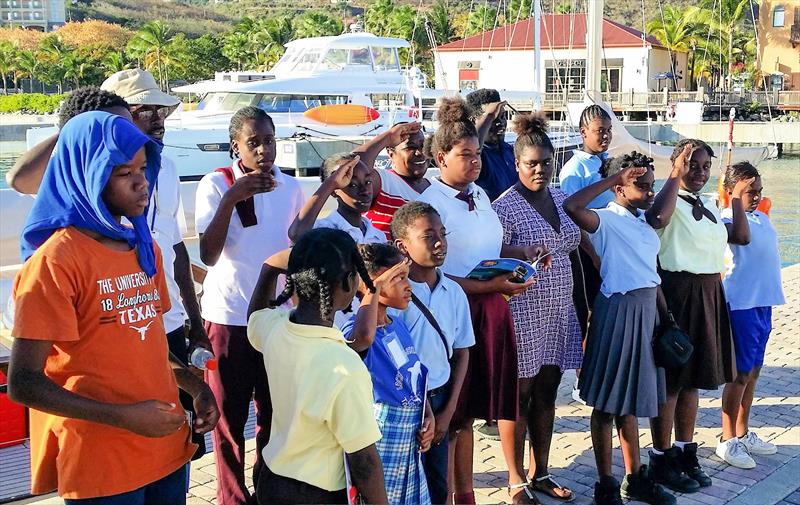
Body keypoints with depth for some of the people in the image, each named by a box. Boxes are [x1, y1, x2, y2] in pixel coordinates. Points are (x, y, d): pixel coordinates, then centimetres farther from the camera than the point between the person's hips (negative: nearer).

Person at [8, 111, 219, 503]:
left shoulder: (145, 248, 9)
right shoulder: (56, 259, -15)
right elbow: (23, 384, -17)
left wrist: (196, 386, 4)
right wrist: (124, 417, -22)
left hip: (166, 449, 7)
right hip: (101, 470, -7)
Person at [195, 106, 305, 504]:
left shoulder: (290, 187, 4)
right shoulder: (215, 184, -8)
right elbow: (208, 255, -17)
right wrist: (231, 198, -26)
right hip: (229, 317, -3)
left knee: (274, 412, 6)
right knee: (230, 416, 6)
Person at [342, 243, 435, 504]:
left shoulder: (400, 327, 7)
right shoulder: (355, 332, -21)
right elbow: (364, 336, -47)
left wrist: (428, 416, 2)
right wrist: (376, 287, -33)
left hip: (409, 444, 8)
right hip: (379, 448, -8)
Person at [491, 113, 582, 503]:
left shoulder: (561, 198, 8)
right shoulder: (505, 207, -11)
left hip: (558, 311, 6)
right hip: (522, 313, -6)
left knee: (547, 392, 13)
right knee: (519, 395, 3)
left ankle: (540, 473, 26)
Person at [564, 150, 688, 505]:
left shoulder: (644, 219, 10)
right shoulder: (606, 219, -12)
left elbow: (661, 216, -14)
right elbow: (571, 206, -32)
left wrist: (675, 175, -11)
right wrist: (613, 177, -26)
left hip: (646, 309, 8)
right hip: (618, 311, -8)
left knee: (631, 399, 18)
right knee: (607, 403, 3)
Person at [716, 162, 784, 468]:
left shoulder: (761, 217, 14)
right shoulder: (728, 218, -12)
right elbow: (740, 235, -33)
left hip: (763, 302, 9)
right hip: (741, 304, -9)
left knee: (753, 371, 16)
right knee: (740, 374, -2)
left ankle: (743, 433, 28)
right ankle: (728, 441, 8)